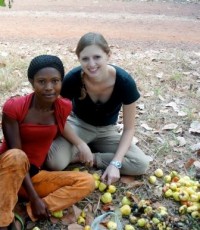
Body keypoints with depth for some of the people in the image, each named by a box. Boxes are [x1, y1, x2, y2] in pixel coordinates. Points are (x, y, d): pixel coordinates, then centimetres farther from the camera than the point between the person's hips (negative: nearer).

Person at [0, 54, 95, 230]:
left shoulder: (64, 107, -6)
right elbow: (17, 157, -20)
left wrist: (81, 143, 3)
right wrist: (35, 199, -24)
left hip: (35, 176, 5)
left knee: (87, 182, -15)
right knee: (16, 156, -37)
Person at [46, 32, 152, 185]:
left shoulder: (125, 82, -27)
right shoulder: (72, 79, -28)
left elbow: (129, 128, -16)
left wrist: (115, 163, -25)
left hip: (106, 131, 2)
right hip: (78, 125, -2)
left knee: (141, 164, -20)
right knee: (55, 162, -31)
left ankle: (81, 156, -9)